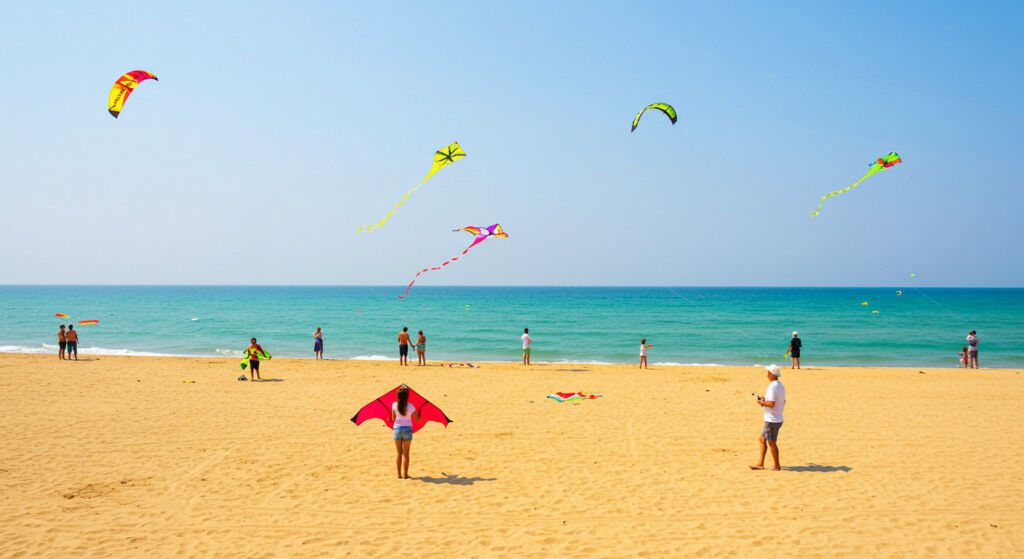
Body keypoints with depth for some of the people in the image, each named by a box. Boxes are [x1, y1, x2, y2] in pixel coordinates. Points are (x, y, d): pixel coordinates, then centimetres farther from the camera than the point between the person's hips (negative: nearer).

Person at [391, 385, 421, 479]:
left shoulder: (394, 405, -8)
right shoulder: (410, 406, -12)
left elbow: (393, 419, 3)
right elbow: (417, 420, -3)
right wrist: (419, 412, 16)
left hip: (397, 429, 2)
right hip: (407, 430, -2)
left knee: (399, 453, 11)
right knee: (406, 454, 8)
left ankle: (399, 474, 12)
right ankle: (405, 474, 12)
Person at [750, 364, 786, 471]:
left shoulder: (773, 386, -20)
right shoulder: (781, 385, 11)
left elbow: (771, 404, -27)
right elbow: (783, 402, 19)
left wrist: (762, 402, -8)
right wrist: (766, 400, 17)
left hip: (772, 420, -10)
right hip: (778, 419, 10)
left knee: (771, 442, 2)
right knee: (762, 439, 14)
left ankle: (777, 466, 11)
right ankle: (760, 464, 15)